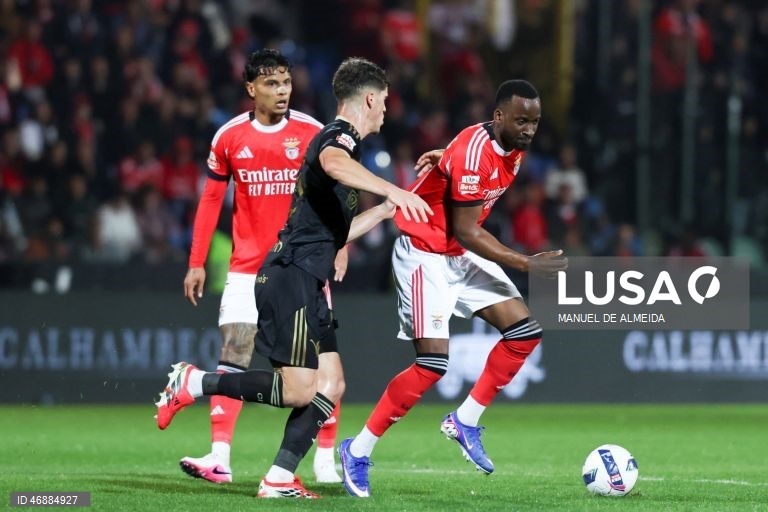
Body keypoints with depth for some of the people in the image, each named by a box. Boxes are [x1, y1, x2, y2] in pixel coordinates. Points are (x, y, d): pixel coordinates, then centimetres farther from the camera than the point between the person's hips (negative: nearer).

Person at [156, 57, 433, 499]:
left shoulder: (339, 140, 23)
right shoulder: (340, 136, -7)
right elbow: (333, 164, -36)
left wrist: (385, 210, 37)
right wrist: (393, 190, -46)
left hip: (306, 286, 10)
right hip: (292, 277, -10)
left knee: (331, 386, 4)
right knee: (300, 391, -13)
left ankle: (279, 479, 2)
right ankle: (194, 383, -4)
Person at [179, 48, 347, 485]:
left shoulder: (312, 133, -3)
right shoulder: (229, 137, 2)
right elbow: (211, 200, 10)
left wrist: (339, 246, -14)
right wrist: (197, 263, 6)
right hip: (248, 267, 1)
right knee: (233, 356, -8)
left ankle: (326, 458, 10)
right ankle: (219, 457, -10)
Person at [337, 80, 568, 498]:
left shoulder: (513, 147, 1)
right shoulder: (473, 154, -26)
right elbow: (465, 231, -23)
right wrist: (526, 264, -23)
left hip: (461, 256, 9)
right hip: (424, 254, -9)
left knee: (525, 331, 0)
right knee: (433, 362, -16)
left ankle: (464, 422, 8)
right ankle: (358, 451, -5)